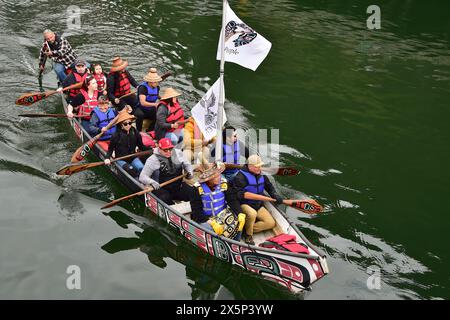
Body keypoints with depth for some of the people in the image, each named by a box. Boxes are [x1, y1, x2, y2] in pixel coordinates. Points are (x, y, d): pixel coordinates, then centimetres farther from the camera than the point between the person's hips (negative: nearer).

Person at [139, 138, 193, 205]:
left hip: (178, 186, 4)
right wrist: (151, 182, -35)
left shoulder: (178, 153, 5)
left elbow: (186, 165, 20)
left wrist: (190, 172, -4)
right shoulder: (153, 160, -10)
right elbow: (142, 177, -14)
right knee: (164, 198, -36)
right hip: (161, 188, -4)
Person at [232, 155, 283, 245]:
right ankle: (248, 235, -16)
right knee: (252, 214, -42)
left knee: (271, 223, -8)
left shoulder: (262, 176, 8)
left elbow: (270, 188, 17)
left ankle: (246, 229, -5)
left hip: (258, 205, 7)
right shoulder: (241, 177, -15)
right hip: (245, 204, -7)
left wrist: (276, 196, 0)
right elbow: (237, 193, -19)